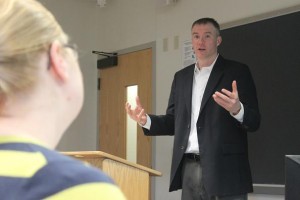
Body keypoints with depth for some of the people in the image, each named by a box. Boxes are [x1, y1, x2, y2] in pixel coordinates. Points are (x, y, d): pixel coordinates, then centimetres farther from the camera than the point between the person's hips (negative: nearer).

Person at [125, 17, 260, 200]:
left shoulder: (237, 72, 1)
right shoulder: (181, 76, 16)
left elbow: (254, 121, -5)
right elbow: (174, 122, 17)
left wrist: (237, 109, -27)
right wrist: (146, 120, -2)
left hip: (224, 170, -4)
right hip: (189, 170, 5)